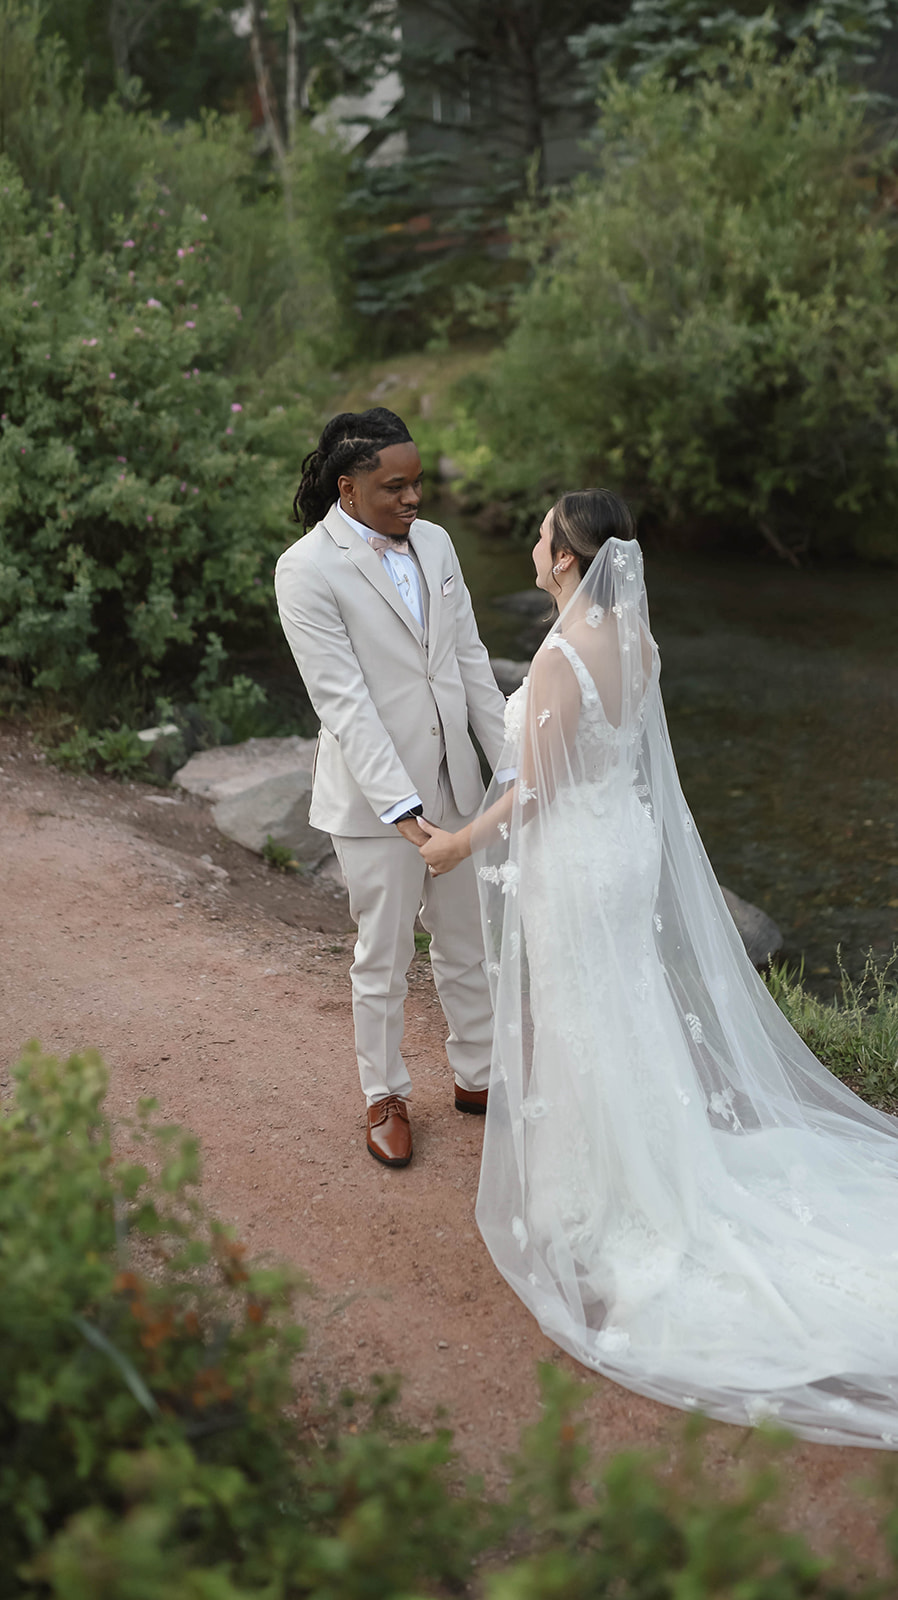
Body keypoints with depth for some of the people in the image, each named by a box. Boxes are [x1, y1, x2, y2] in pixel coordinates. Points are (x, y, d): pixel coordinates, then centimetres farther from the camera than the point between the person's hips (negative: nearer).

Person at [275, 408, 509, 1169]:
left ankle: (476, 1075, 38)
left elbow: (470, 661, 8)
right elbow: (343, 700, -22)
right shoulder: (308, 570, -17)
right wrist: (401, 806, -27)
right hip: (374, 793, -6)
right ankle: (387, 1098, 30)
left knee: (467, 941, 19)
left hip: (453, 780, 6)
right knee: (384, 958, 10)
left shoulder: (433, 542, 3)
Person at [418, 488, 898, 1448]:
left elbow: (534, 794, -21)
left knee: (578, 1030, 8)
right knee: (631, 1014, 23)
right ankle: (643, 1175, 41)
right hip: (632, 841, 8)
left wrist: (460, 842, -7)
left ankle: (588, 1207, 26)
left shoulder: (560, 660, -27)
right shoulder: (635, 641, -2)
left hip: (572, 861, -8)